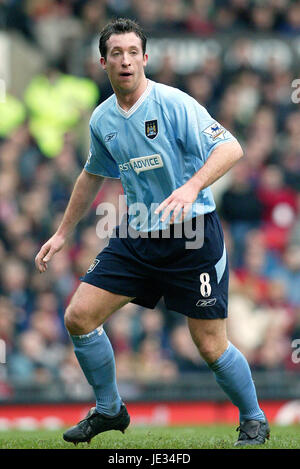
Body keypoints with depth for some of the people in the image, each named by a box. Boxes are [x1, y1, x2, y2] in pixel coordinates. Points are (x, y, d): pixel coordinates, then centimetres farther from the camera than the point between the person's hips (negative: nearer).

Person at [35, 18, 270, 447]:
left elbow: (230, 147, -21)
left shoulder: (173, 103, -14)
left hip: (192, 236, -6)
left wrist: (191, 187, -37)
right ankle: (109, 410, 18)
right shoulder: (102, 120, 7)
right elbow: (93, 176, 24)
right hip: (136, 236, 6)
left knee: (211, 347, -6)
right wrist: (63, 233, 26)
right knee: (78, 317, -2)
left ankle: (253, 420, 20)